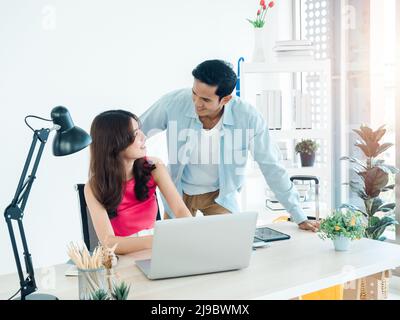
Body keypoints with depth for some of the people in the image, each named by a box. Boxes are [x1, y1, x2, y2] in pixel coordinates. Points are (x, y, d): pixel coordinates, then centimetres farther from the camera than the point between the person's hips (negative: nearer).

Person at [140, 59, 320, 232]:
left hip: (220, 194, 0)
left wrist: (300, 218, -10)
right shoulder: (173, 103, -25)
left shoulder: (248, 118, -25)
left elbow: (272, 168, -14)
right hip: (178, 192, 1)